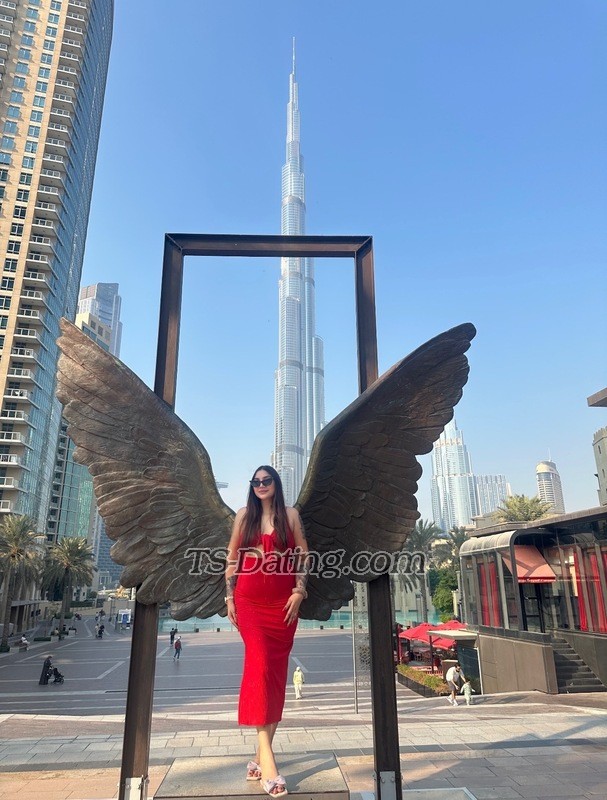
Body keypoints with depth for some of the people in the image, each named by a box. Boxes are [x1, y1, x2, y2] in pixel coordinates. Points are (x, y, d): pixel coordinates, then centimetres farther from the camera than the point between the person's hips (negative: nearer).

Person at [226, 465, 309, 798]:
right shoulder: (244, 515, 7)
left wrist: (299, 591, -4)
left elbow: (303, 555, 6)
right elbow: (232, 557, 9)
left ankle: (262, 752, 16)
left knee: (277, 671, 4)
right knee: (258, 663, -15)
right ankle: (266, 755, -16)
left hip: (283, 602, 1)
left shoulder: (291, 515, 5)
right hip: (249, 601, -1)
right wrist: (229, 596, 4)